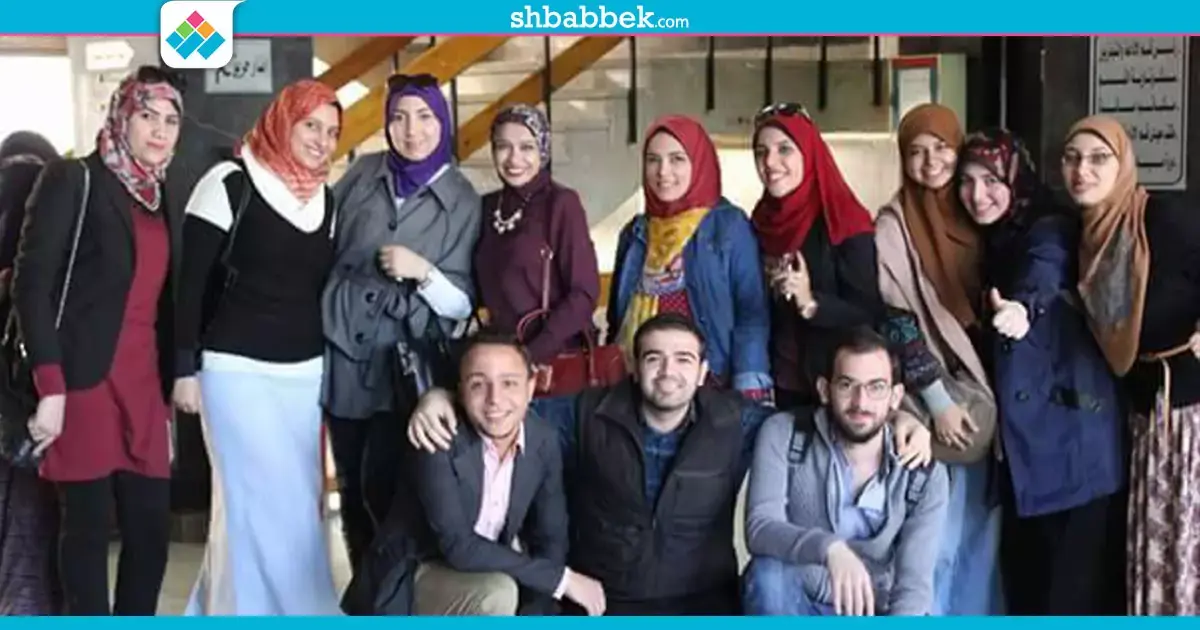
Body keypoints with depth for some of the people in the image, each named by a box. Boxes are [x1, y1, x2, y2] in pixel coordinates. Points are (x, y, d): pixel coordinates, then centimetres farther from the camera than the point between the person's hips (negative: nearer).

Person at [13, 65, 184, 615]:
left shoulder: (162, 203, 16)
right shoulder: (72, 181, -4)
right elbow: (31, 284, -10)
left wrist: (170, 384, 12)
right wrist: (50, 387, -17)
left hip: (143, 385, 6)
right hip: (85, 381, -6)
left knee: (151, 525, 6)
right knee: (90, 525, 0)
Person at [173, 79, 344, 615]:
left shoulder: (327, 199, 10)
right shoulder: (230, 184, -7)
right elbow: (192, 283, -8)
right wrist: (185, 369, -11)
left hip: (305, 373, 6)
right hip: (238, 371, -6)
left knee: (297, 499, 7)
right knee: (264, 501, -7)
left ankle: (219, 605, 23)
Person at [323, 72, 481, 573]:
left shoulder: (462, 202, -2)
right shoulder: (362, 174, 4)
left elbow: (462, 303, -5)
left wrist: (423, 271, -20)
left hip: (402, 361, -3)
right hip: (342, 348, 3)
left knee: (381, 485, -9)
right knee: (350, 483, 10)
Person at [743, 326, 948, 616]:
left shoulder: (926, 475, -7)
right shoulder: (784, 434, -11)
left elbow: (913, 585, -13)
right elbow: (760, 529, -24)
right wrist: (829, 548, -43)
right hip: (790, 612, -2)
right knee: (769, 573, -34)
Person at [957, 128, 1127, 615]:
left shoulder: (1050, 232, -9)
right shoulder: (989, 245, 15)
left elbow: (1041, 278, -33)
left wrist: (1021, 309, -53)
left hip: (1071, 432, -8)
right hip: (1019, 435, 8)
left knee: (1074, 575, -5)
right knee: (1024, 568, 13)